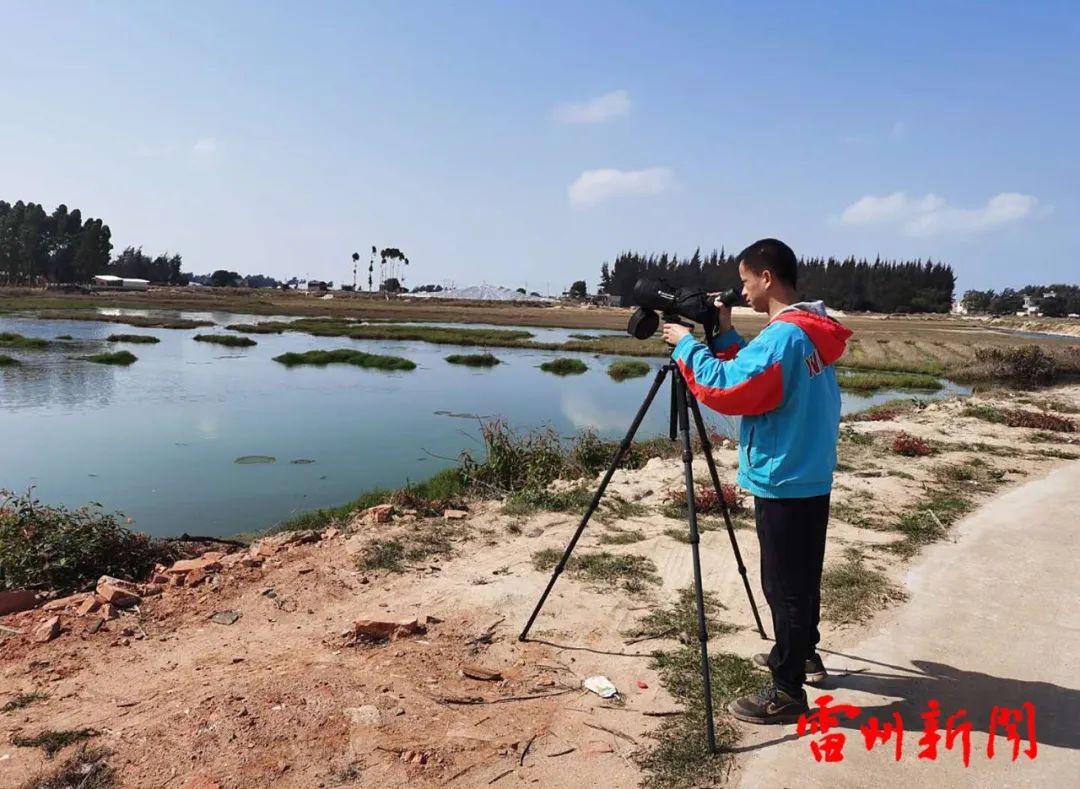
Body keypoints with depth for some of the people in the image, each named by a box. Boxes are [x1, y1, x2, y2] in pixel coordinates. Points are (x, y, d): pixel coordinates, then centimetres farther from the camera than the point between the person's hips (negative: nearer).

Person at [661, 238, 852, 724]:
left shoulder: (781, 336, -21)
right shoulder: (809, 333, 10)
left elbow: (723, 390, -22)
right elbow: (755, 376, 16)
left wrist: (687, 346, -10)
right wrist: (724, 336, 10)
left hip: (783, 486, -9)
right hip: (811, 480, 10)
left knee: (785, 587, 0)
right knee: (801, 578, 23)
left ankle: (788, 692, 12)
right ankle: (802, 654, 40)